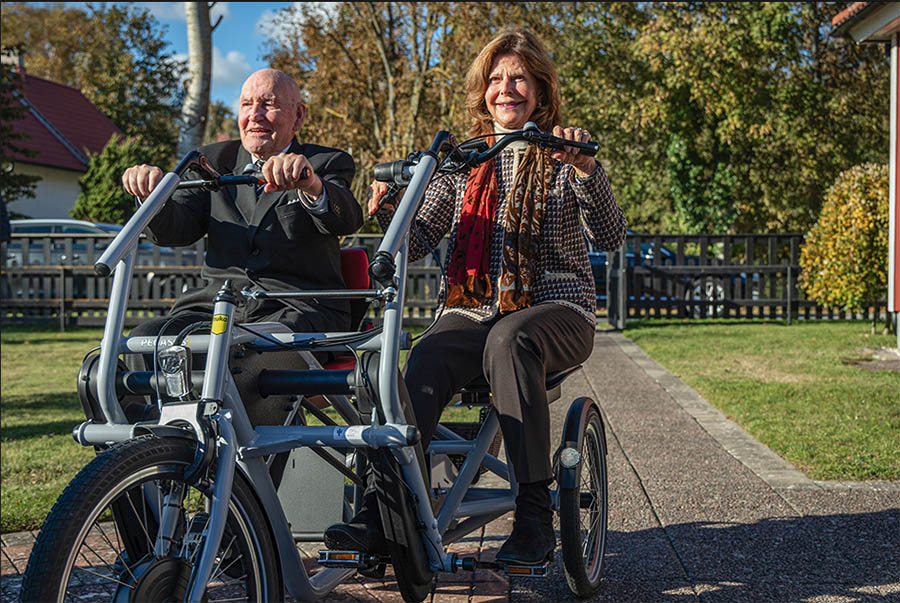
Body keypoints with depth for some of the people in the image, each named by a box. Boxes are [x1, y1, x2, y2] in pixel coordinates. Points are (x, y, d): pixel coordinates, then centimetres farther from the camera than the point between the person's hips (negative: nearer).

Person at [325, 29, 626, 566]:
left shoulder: (561, 157, 9)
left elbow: (611, 238, -5)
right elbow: (418, 243, 8)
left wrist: (587, 169, -21)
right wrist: (389, 210, -13)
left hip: (556, 308, -2)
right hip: (472, 309, 2)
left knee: (508, 339, -38)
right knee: (427, 360, -32)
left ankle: (535, 512, -35)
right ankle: (384, 509, -36)